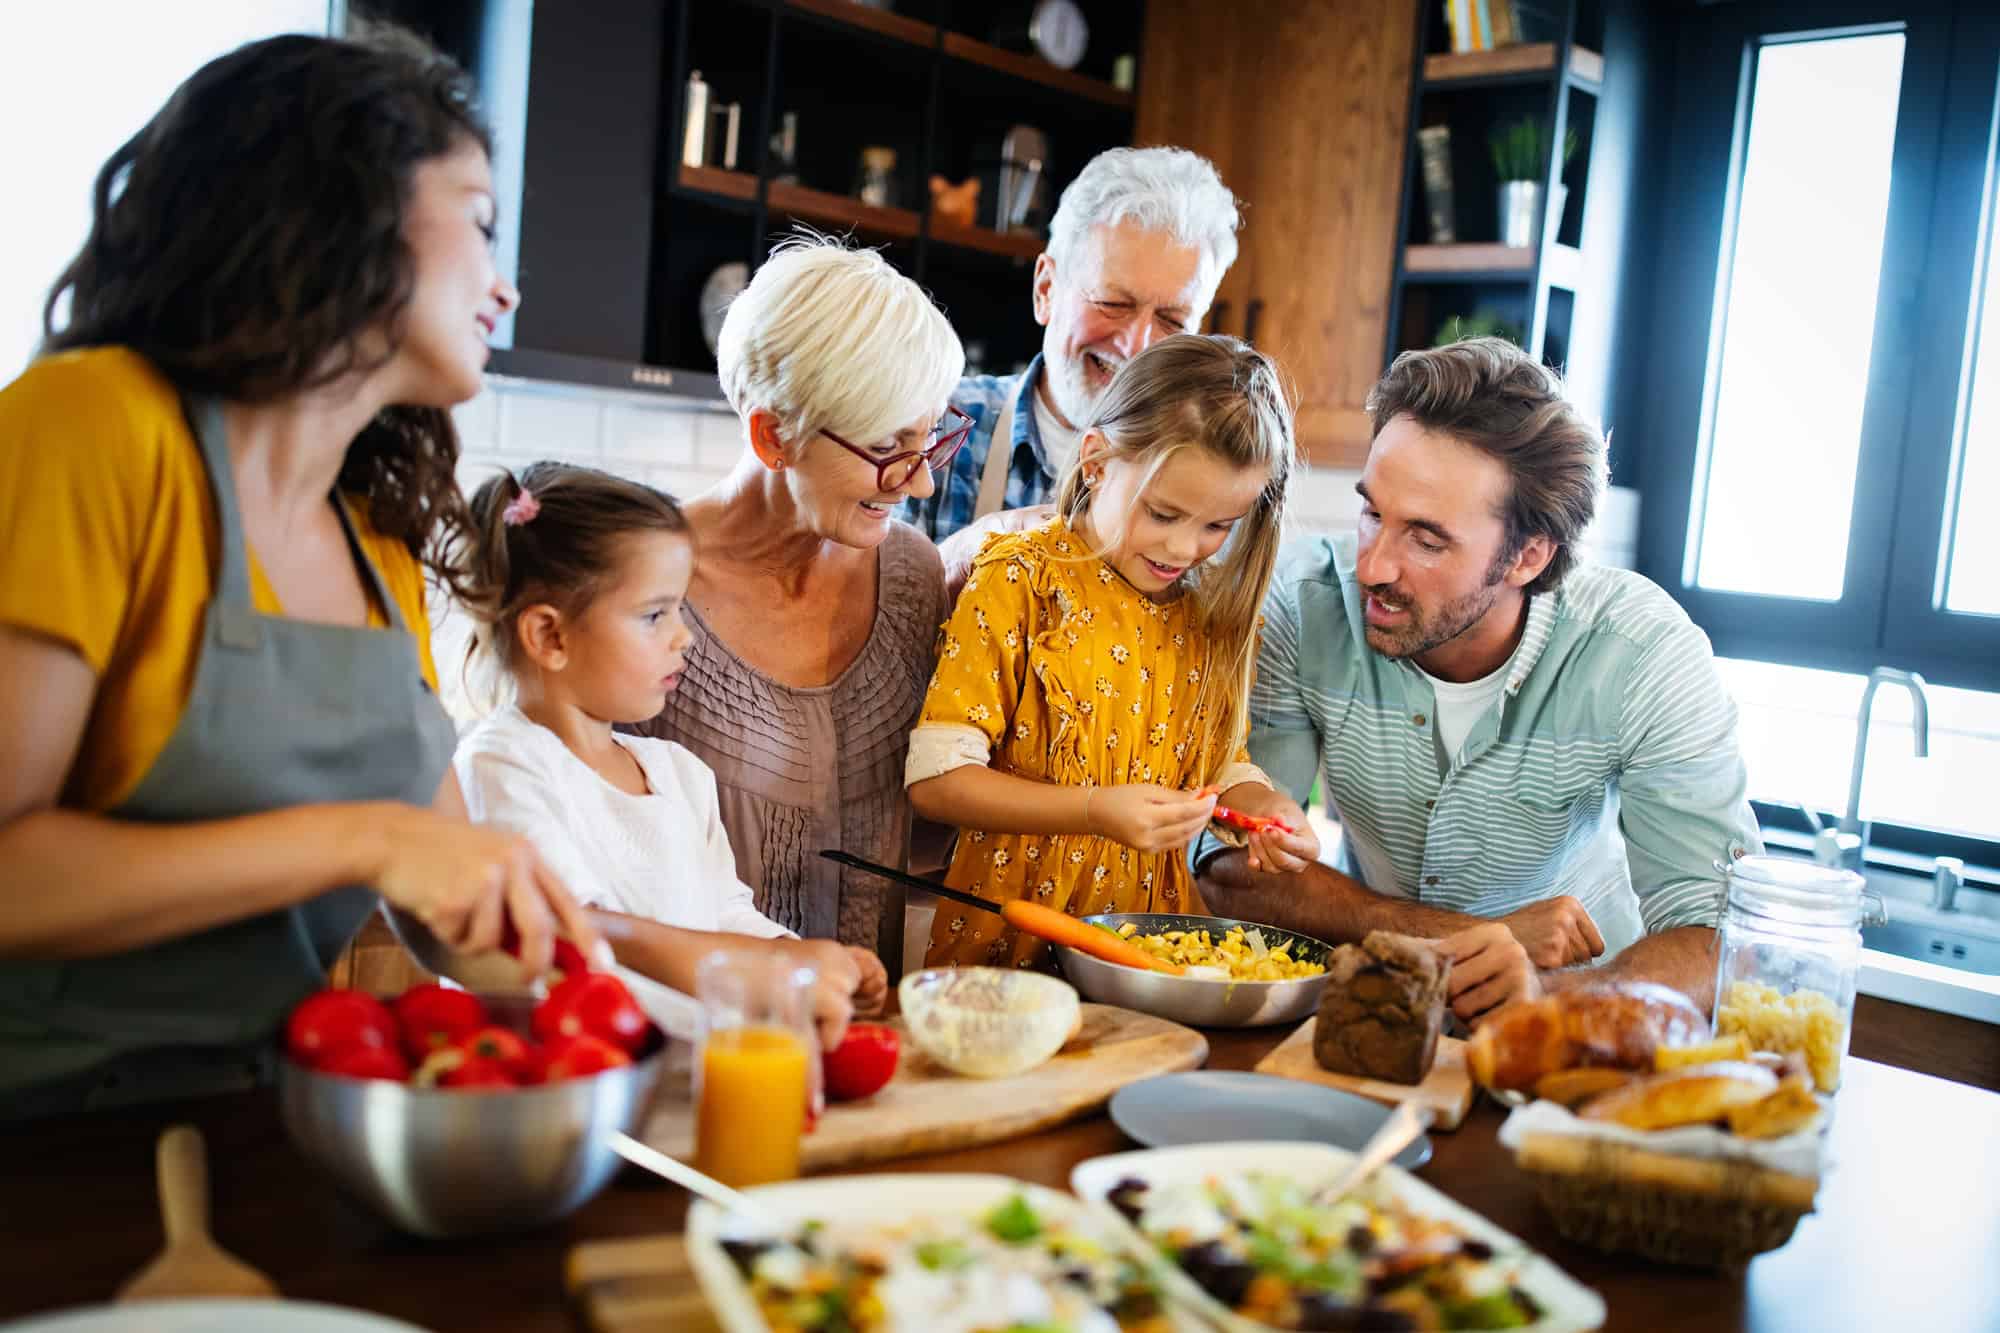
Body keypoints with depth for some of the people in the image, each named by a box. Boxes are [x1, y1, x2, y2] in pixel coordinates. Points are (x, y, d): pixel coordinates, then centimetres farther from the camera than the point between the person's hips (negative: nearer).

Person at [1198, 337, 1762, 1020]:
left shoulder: (1645, 653, -19)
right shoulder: (1302, 600, -18)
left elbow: (1716, 938, -22)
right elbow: (1227, 868, -16)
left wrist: (1543, 988, -42)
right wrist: (1472, 937, -24)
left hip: (1572, 996, -1)